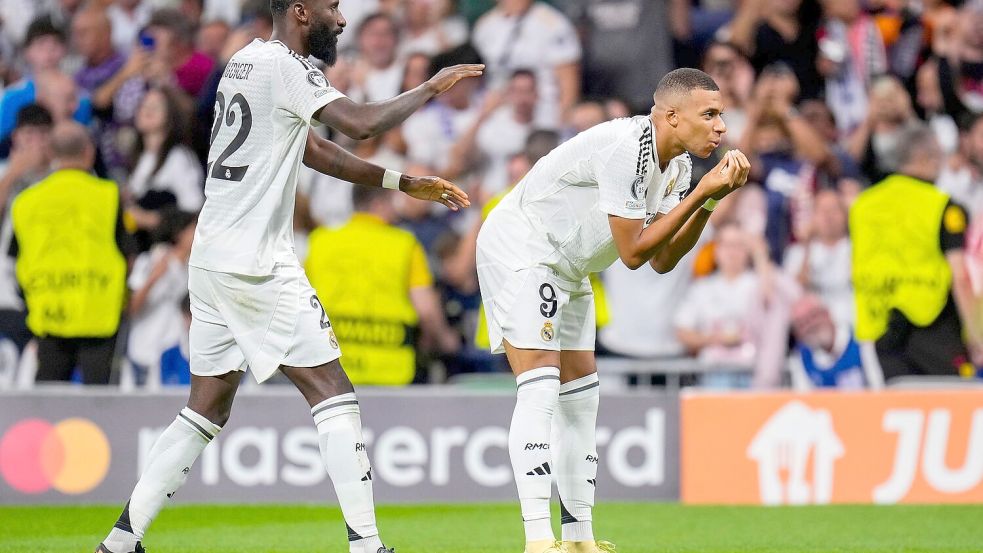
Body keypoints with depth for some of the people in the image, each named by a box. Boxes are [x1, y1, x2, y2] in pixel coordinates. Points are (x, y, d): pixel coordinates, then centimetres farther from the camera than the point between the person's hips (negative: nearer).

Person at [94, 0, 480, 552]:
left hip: (210, 259, 9)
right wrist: (431, 88, -7)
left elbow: (313, 149, 24)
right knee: (334, 394, -6)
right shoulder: (285, 66, -11)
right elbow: (361, 123, -23)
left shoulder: (245, 61, 18)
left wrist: (404, 183, 20)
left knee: (208, 408, 14)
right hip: (256, 265, -9)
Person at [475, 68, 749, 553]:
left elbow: (662, 259, 3)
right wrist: (701, 193, -24)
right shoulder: (626, 149, -27)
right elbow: (634, 252, -24)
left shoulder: (677, 165, 2)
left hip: (567, 270, 10)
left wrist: (711, 201, -8)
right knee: (540, 389, -19)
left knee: (581, 398, 9)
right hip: (518, 249, -10)